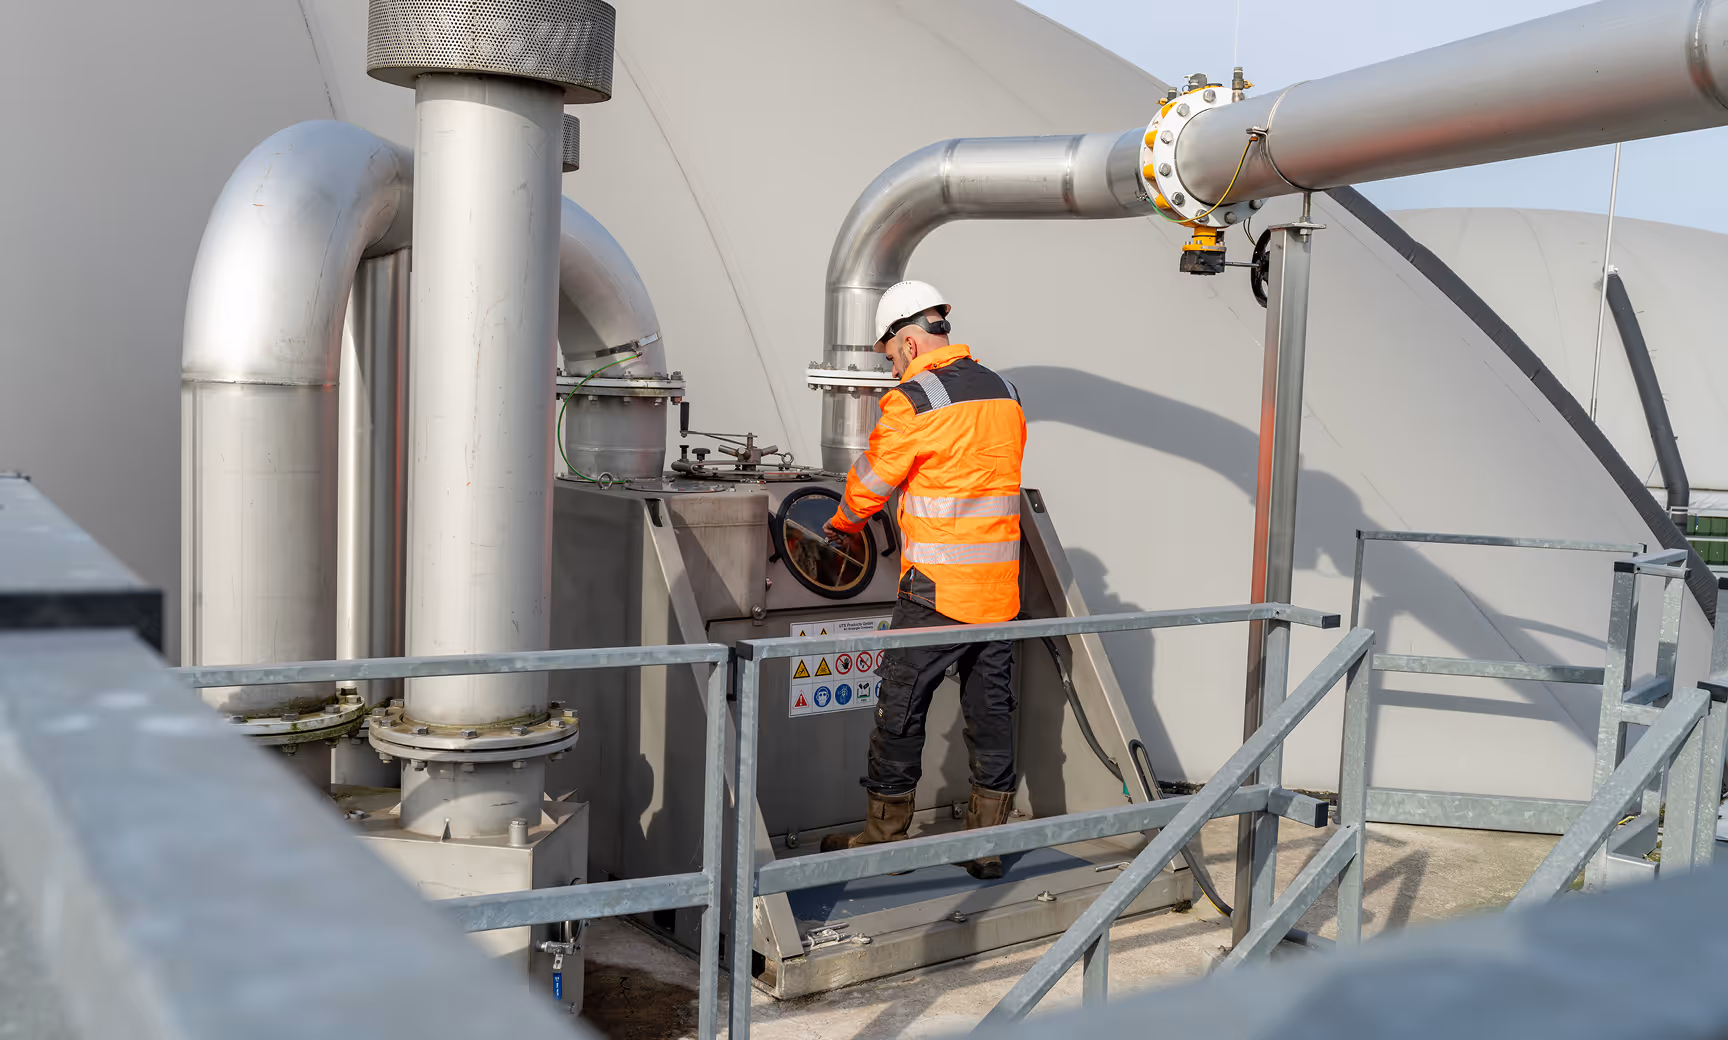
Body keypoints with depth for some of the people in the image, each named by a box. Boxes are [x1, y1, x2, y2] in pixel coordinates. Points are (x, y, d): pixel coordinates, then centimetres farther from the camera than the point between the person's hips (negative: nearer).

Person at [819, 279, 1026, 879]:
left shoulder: (911, 403, -11)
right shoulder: (1005, 393, 9)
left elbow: (869, 485, -1)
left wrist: (840, 524, 20)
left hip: (936, 593, -6)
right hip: (1000, 591, 6)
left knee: (900, 714, 7)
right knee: (991, 712, 12)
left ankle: (883, 837, 18)